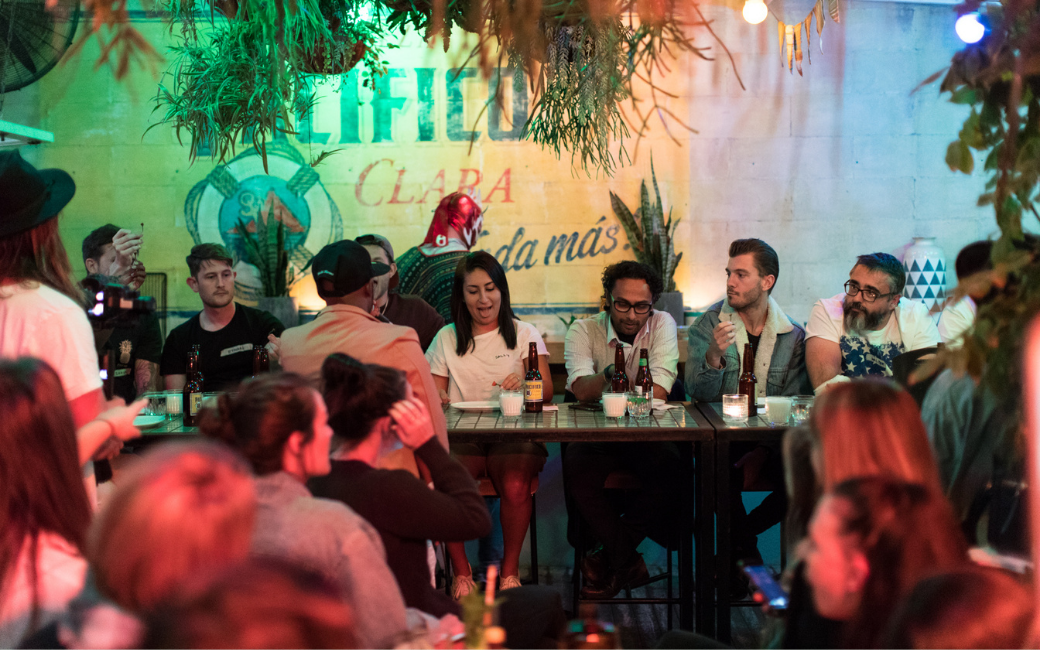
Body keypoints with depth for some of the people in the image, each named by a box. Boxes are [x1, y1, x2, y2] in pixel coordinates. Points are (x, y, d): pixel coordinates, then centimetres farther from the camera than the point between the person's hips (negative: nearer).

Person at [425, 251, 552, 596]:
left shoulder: (523, 333, 10)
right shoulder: (447, 338, 15)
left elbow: (546, 391, 0)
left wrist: (526, 384, -24)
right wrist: (435, 400, -11)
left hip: (513, 436, -1)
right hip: (461, 437, 1)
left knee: (515, 487, -33)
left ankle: (510, 568, -10)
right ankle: (460, 570, -12)